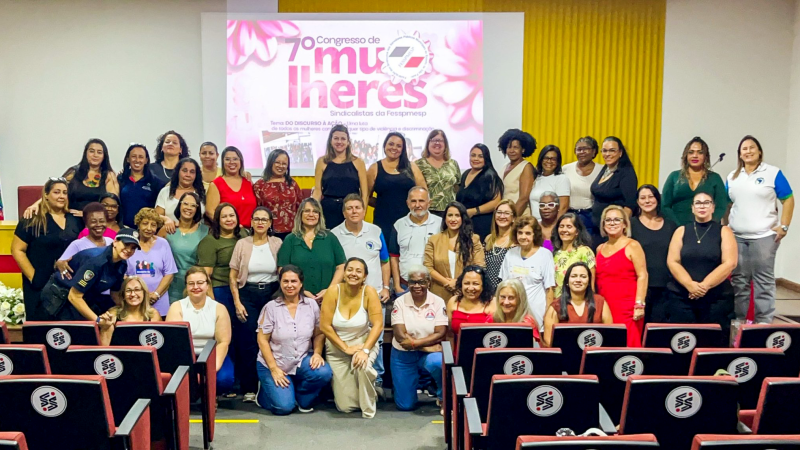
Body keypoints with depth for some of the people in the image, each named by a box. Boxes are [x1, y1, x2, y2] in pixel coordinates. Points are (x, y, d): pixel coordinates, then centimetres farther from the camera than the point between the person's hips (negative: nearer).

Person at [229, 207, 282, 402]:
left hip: (271, 294, 0)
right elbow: (233, 277, 2)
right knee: (248, 343, -1)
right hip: (248, 295, 0)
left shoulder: (277, 244, 1)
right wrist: (237, 303, -5)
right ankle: (249, 388, 8)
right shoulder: (242, 244, 1)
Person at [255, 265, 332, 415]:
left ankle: (302, 400, 4)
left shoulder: (311, 305, -1)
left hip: (302, 361, 2)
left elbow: (319, 334, 4)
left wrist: (317, 353, -15)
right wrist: (274, 369, -13)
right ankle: (264, 393, 20)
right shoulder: (271, 308, -8)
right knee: (284, 407, -17)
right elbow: (262, 340, -8)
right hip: (274, 363, -2)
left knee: (324, 373, -28)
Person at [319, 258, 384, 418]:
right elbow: (324, 326, -14)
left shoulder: (369, 292, -14)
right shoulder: (333, 291, -14)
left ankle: (368, 410, -9)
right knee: (345, 406, -5)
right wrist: (346, 348, -16)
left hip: (363, 343, 0)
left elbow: (378, 325, -18)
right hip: (337, 348, 0)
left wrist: (365, 350, -29)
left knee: (363, 366, -37)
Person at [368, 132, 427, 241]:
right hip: (383, 221, -1)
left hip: (408, 220, 1)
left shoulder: (411, 167, 10)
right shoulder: (375, 169, 6)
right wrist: (383, 204, 0)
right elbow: (367, 197, 6)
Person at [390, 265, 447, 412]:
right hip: (403, 354, 1)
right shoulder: (400, 302, -7)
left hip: (429, 353, -1)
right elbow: (400, 335, -15)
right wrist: (430, 341, -20)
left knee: (438, 363, -37)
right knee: (405, 405, 2)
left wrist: (415, 342, -23)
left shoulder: (438, 302, -7)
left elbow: (441, 334, -15)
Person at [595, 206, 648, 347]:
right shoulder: (600, 249, 15)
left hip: (627, 308, -5)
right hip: (604, 308, 5)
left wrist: (639, 304, -15)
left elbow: (642, 276, -7)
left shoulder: (632, 246, -1)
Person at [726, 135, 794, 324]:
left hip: (764, 236, -4)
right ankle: (739, 320, 19)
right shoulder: (732, 177, 11)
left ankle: (764, 322, 5)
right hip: (736, 236, 4)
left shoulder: (773, 173, -1)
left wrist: (784, 226, -9)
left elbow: (788, 200, -2)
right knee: (739, 279, 9)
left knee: (764, 280, 0)